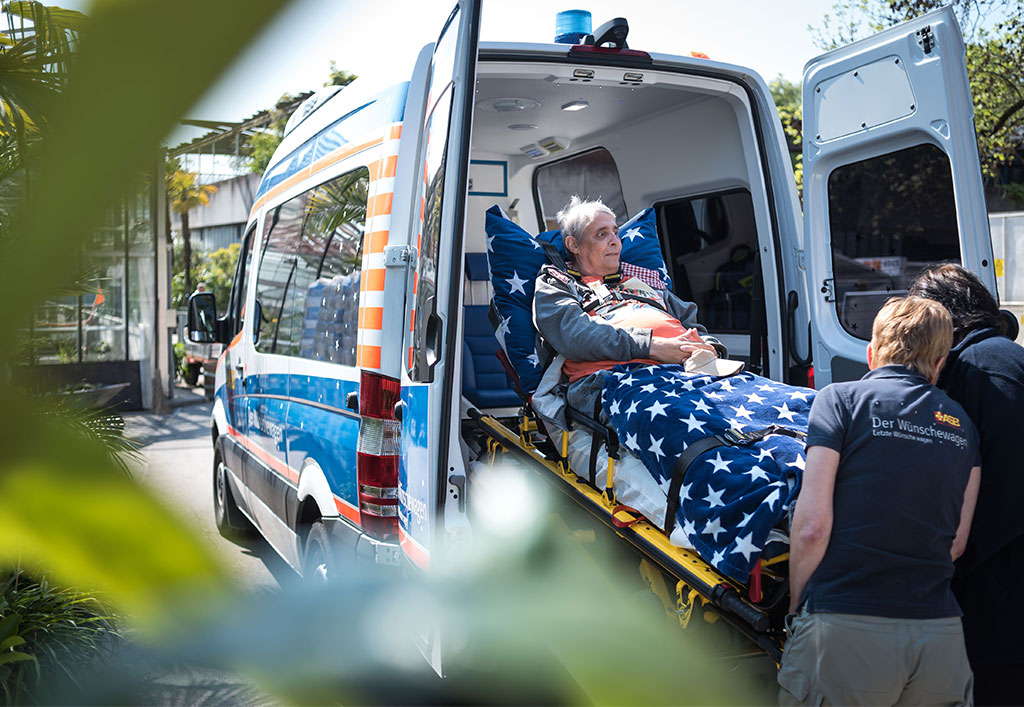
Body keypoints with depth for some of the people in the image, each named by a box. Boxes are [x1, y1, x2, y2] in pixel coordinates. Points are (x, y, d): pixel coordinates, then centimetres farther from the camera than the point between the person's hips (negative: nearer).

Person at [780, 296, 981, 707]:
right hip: (942, 638, 4)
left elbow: (813, 527, -9)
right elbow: (957, 543, 12)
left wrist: (796, 606, 5)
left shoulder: (842, 399, -2)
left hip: (846, 631, -4)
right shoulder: (961, 424, 12)